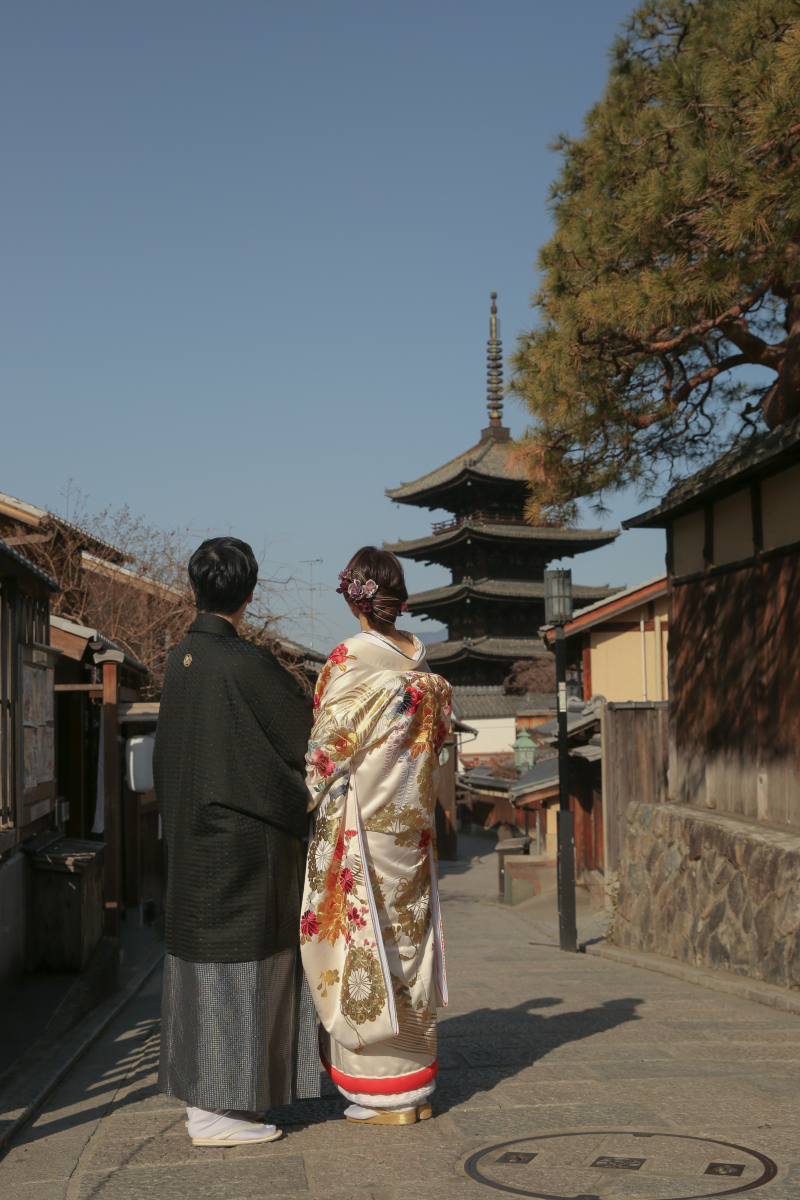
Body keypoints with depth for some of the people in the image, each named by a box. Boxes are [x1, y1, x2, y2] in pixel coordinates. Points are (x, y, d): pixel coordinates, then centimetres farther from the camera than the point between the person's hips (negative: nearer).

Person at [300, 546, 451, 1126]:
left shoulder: (352, 659, -13)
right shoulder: (425, 663, 6)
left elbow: (328, 749, -11)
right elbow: (436, 740, 12)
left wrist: (303, 802, 2)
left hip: (361, 825, -6)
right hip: (412, 825, 7)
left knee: (365, 947, 1)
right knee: (408, 938, 12)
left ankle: (384, 1095, 7)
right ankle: (417, 1085, 19)